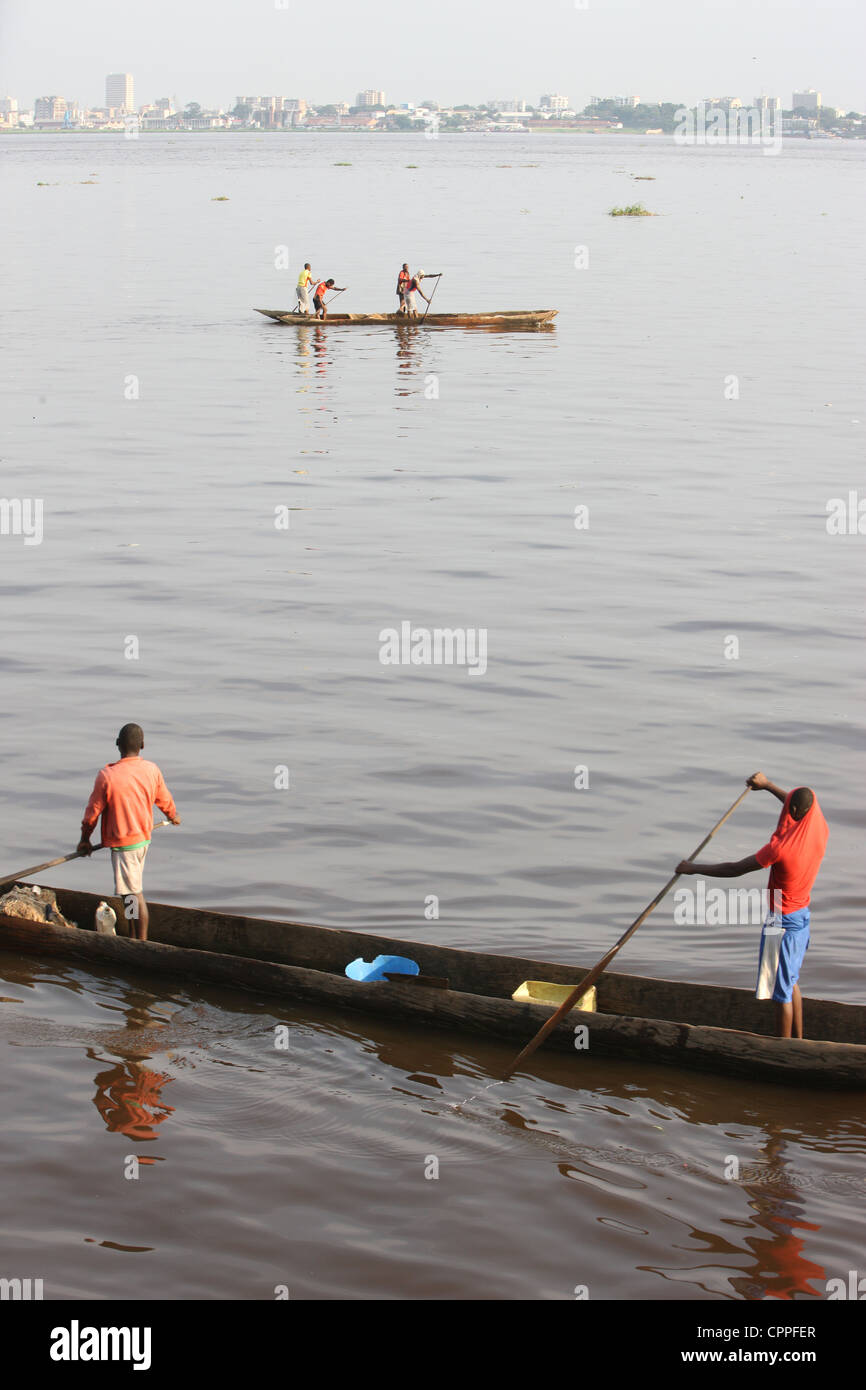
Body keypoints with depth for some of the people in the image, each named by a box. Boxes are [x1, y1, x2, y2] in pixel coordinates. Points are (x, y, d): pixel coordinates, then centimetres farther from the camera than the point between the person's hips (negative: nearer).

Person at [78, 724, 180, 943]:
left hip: (122, 842, -6)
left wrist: (85, 840, 5)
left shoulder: (107, 776, -22)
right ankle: (139, 937, 32)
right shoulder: (152, 770, -6)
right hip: (144, 837, 6)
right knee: (133, 887, 23)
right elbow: (165, 800, 12)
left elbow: (93, 812, -11)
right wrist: (174, 816, 35)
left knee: (134, 894, -2)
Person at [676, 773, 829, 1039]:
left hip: (782, 922, -8)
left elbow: (735, 869, -20)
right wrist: (768, 785, 29)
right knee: (791, 982, 23)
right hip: (803, 915, 8)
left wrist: (694, 868, -9)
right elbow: (806, 806, 20)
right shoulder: (820, 831, -6)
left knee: (782, 992, 2)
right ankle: (798, 1043, 31)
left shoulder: (781, 847, -28)